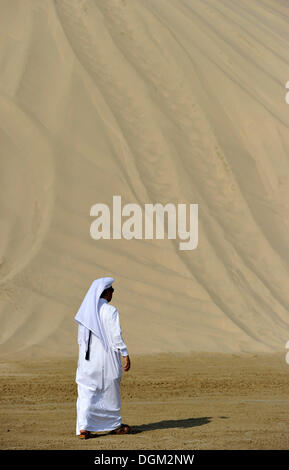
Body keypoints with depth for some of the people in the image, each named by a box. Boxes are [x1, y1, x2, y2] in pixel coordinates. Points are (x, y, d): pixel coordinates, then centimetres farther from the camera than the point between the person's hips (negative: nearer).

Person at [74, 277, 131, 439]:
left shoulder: (86, 311, 6)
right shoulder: (110, 311, -11)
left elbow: (81, 338, 11)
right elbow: (116, 336, -15)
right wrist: (126, 355, -9)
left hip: (87, 359, 4)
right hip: (107, 358, -4)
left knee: (86, 393, 3)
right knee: (111, 392, 12)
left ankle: (83, 428, -11)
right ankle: (114, 425, 27)